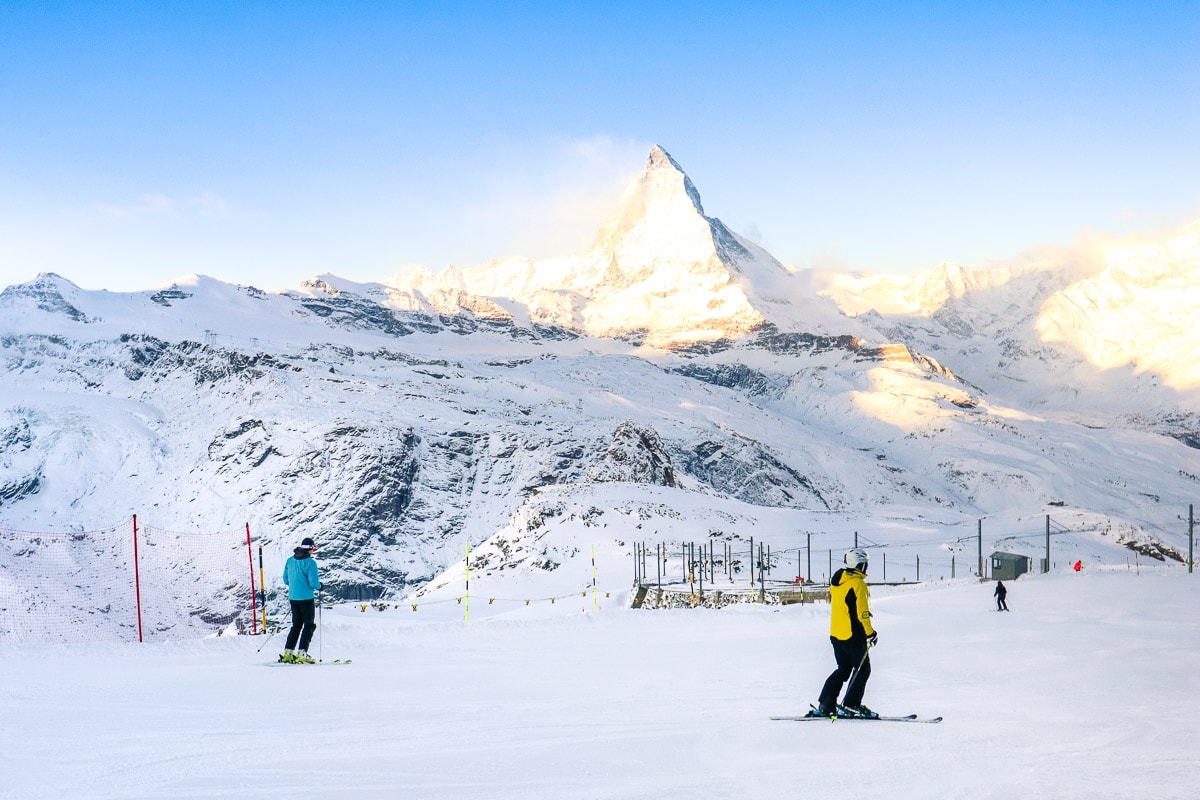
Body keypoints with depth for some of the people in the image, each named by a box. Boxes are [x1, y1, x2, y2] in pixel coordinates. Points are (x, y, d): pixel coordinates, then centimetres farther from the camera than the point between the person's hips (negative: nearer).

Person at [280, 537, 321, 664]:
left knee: (296, 625, 17)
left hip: (293, 598, 6)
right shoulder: (310, 562, -14)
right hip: (307, 598, -6)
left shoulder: (290, 561, 5)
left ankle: (287, 653, 12)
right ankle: (302, 653, -7)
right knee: (309, 625, 3)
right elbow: (313, 583, -18)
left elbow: (285, 580, 11)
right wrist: (319, 586, 3)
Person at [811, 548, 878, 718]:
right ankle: (851, 706, 0)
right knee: (862, 669, 4)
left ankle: (825, 705, 11)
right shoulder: (858, 584, -16)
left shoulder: (837, 580, 9)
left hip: (835, 634, 8)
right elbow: (862, 613, -18)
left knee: (843, 669, 17)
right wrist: (870, 633, -9)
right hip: (853, 636, -8)